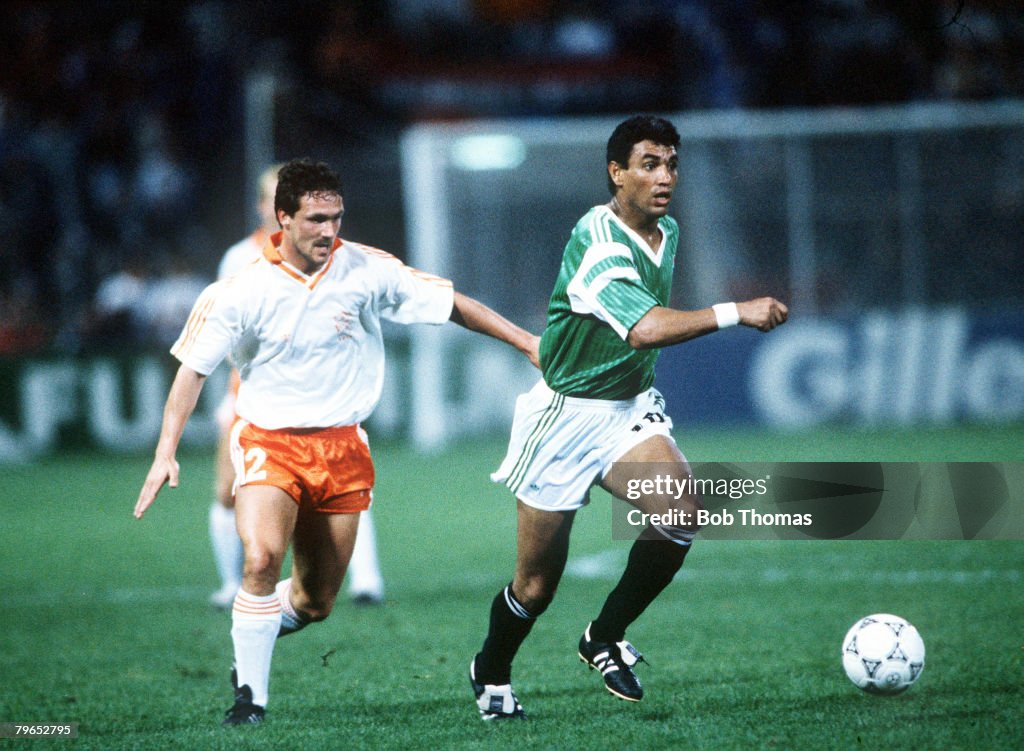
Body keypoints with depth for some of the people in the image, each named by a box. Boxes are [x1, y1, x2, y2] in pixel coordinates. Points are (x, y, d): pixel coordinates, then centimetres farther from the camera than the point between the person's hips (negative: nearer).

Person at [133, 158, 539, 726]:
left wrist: (527, 343, 4)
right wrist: (165, 454, -12)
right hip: (269, 440, -3)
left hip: (341, 443, 3)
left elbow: (453, 306, 4)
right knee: (261, 558, -28)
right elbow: (193, 368, -5)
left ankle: (254, 636, 38)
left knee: (316, 601, 5)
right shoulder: (242, 289, -11)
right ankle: (250, 695, -13)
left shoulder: (366, 270, -6)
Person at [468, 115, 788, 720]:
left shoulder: (667, 233, 4)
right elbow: (646, 329, -40)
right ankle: (491, 674, 33)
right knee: (537, 584, 2)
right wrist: (735, 313, -41)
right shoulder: (597, 244, -25)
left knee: (681, 511, -23)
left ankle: (606, 638, -2)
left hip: (631, 409, 6)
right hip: (566, 415, -6)